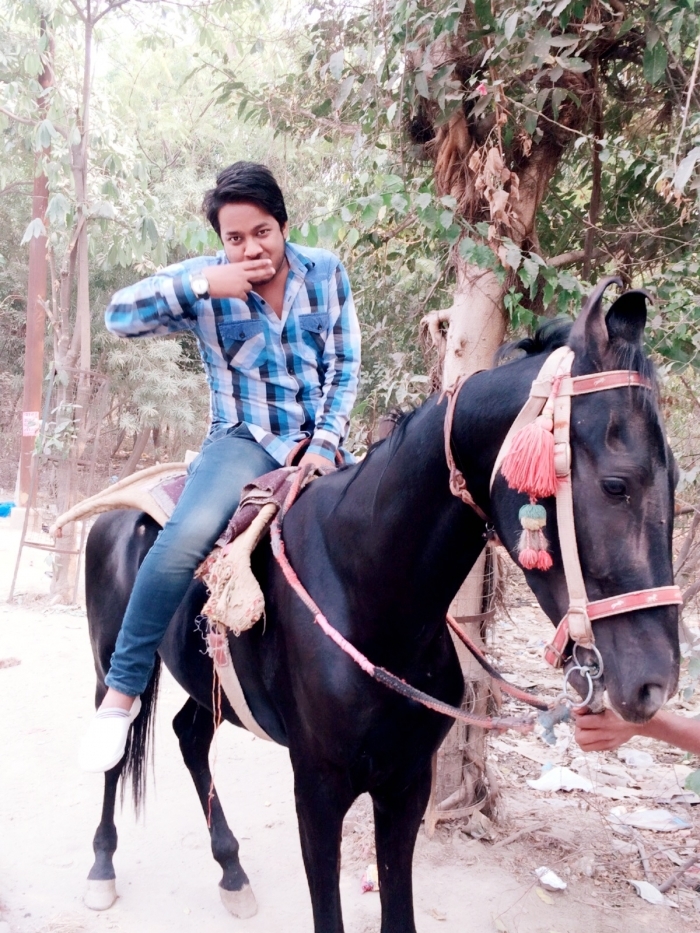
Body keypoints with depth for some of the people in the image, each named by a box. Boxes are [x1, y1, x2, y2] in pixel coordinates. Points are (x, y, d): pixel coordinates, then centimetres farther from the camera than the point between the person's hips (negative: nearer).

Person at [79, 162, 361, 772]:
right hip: (246, 442, -3)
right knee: (189, 535, -31)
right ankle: (121, 691, -19)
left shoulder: (326, 272, 4)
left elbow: (344, 367, 3)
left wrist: (326, 445, -9)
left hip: (320, 443, 4)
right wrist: (203, 285, -20)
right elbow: (120, 316, -11)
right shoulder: (205, 282, -1)